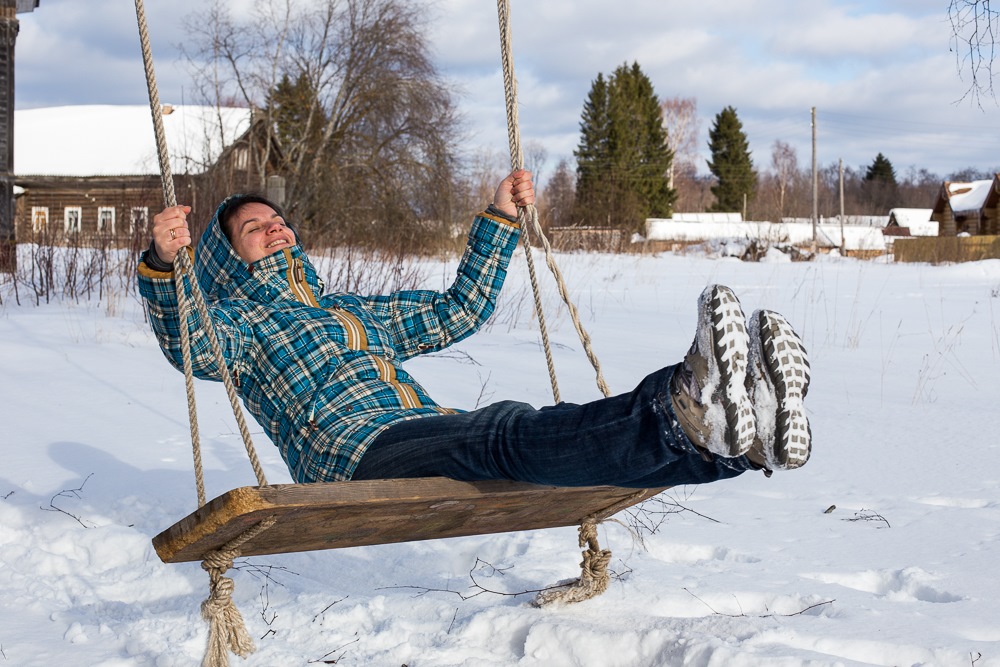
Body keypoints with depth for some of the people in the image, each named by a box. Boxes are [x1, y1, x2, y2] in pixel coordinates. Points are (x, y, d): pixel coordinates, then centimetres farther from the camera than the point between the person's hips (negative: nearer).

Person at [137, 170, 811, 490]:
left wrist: (500, 222, 32)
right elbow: (191, 346, -5)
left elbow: (459, 310, 39)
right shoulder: (241, 322, 19)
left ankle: (749, 430, -49)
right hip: (358, 454, -6)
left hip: (442, 438, 7)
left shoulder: (363, 310, 37)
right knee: (513, 432, -36)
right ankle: (691, 413, -64)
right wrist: (164, 263, -25)